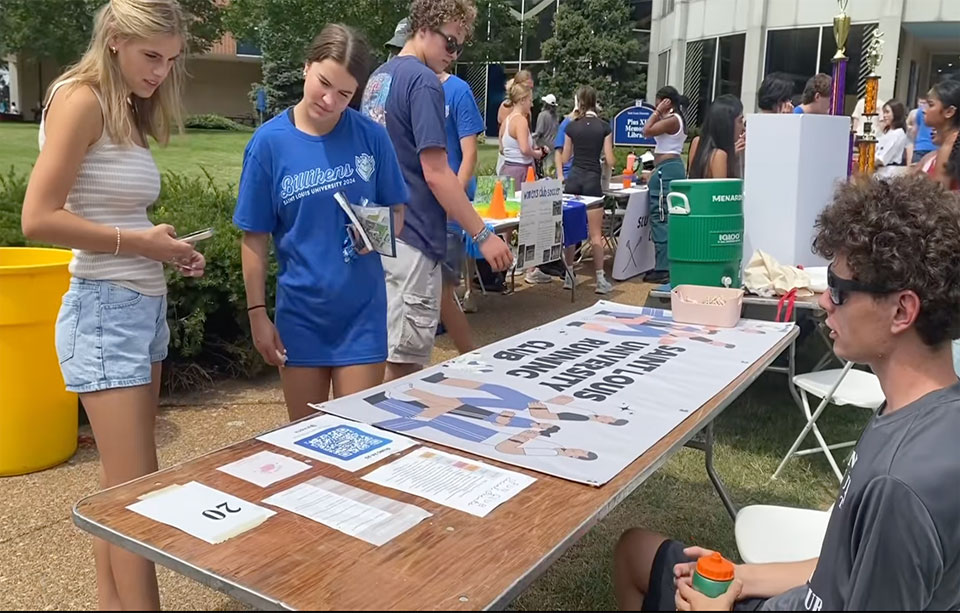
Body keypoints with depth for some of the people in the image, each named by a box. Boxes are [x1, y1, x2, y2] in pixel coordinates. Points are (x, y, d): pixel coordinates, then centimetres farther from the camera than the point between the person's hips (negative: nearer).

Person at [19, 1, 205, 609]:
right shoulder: (82, 99, -10)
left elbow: (122, 217, 12)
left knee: (121, 484, 14)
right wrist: (137, 242, -15)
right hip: (105, 310, -8)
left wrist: (166, 248, -3)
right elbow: (38, 219, -18)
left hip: (147, 305, 8)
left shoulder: (129, 111, 14)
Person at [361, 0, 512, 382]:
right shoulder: (423, 81, -13)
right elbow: (435, 174, -19)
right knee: (404, 361, 0)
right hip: (409, 237, -9)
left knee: (387, 351, 17)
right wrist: (483, 235, -16)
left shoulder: (378, 78, 15)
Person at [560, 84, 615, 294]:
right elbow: (610, 160, -1)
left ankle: (569, 275, 12)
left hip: (573, 178, 2)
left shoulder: (572, 126, 4)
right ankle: (600, 279, 0)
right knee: (595, 233, 1)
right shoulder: (604, 127, -1)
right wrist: (613, 159, 21)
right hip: (592, 179, -2)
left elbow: (565, 158, 10)